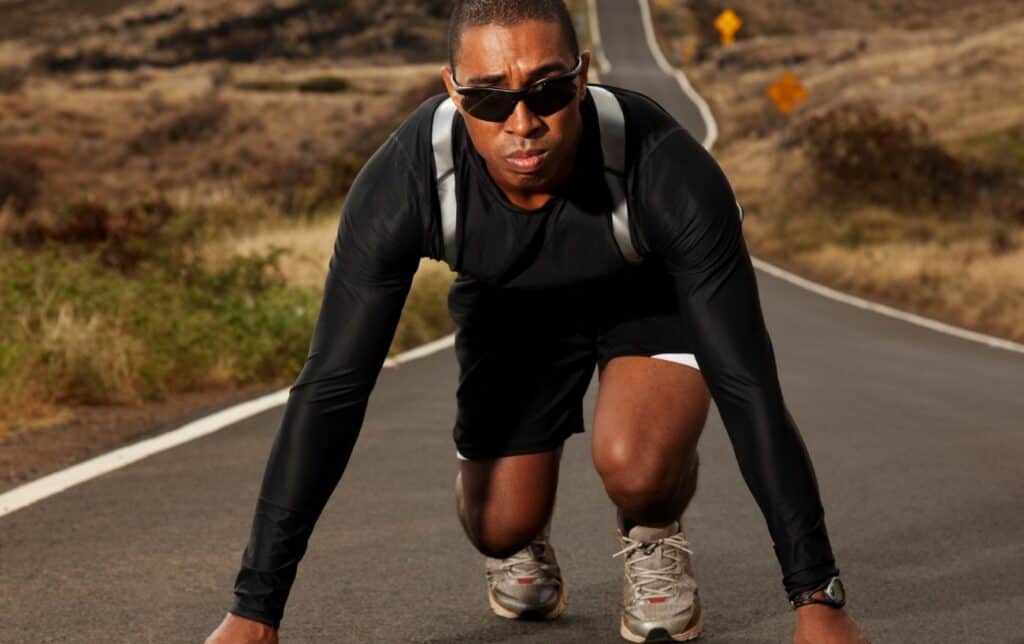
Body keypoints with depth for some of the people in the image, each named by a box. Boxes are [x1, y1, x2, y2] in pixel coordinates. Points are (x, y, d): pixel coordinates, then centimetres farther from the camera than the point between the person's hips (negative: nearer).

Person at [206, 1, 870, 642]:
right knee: (500, 527, -9)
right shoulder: (403, 183, -36)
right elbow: (330, 389, -31)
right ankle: (524, 542, 29)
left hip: (654, 296, -2)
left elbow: (748, 386, -35)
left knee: (636, 463, -30)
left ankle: (656, 540, 6)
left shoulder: (668, 170, -40)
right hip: (510, 307, 2)